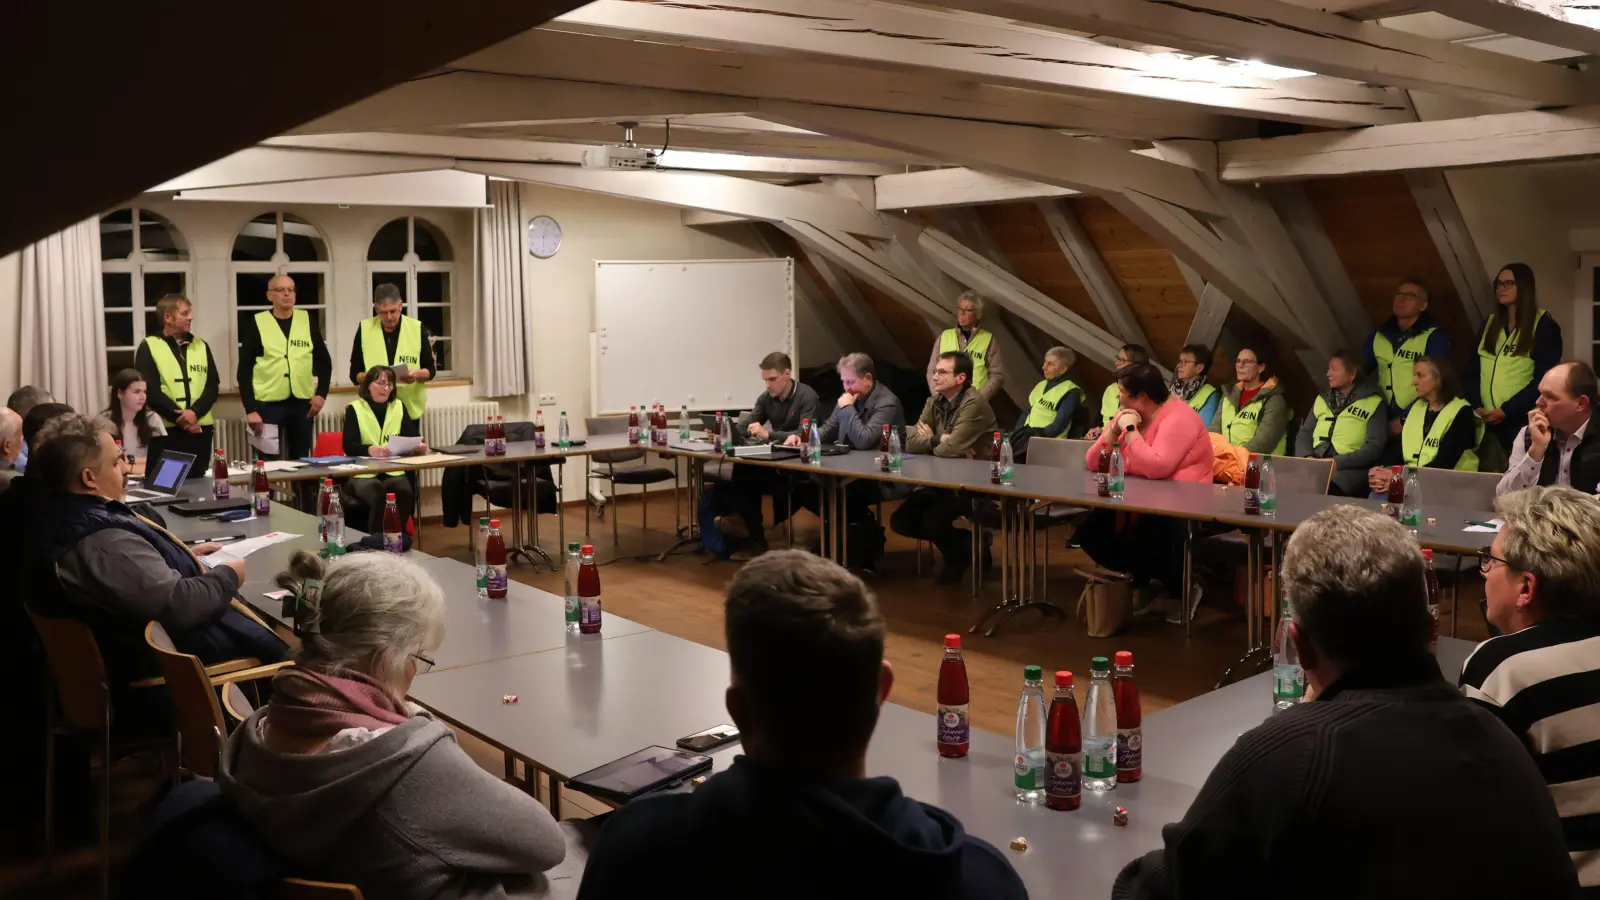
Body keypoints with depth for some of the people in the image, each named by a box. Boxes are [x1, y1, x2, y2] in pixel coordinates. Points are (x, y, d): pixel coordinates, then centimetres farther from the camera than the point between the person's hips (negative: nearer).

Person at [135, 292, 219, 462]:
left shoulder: (201, 346, 14)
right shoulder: (149, 347, 1)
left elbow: (212, 386, 6)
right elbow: (150, 390, -7)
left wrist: (195, 412, -12)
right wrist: (181, 418, -13)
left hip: (201, 427, 4)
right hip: (166, 429, -4)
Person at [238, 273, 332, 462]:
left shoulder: (307, 320, 7)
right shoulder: (257, 324, -2)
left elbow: (324, 361, 13)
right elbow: (244, 370, -4)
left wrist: (321, 393, 1)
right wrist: (250, 409, -11)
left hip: (302, 402, 3)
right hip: (268, 404, -3)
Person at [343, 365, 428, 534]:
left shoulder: (399, 407, 12)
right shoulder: (354, 409, 1)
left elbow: (410, 437, 4)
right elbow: (349, 446, -12)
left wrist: (417, 446, -21)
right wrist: (371, 450, -32)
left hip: (392, 471, 3)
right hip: (362, 473, -3)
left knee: (406, 493, -29)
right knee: (379, 496, -34)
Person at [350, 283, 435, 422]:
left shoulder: (417, 328, 0)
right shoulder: (364, 329, 0)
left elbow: (430, 370, 5)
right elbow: (354, 374, 3)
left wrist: (417, 374, -17)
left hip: (410, 408, 0)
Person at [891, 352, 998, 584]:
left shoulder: (974, 403, -19)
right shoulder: (934, 402, 5)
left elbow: (951, 448, -28)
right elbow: (911, 443, -2)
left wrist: (929, 440, -7)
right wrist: (938, 439, -18)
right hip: (943, 481, 8)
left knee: (933, 519, -28)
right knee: (900, 521, -2)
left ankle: (960, 556, 5)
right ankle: (962, 542, 15)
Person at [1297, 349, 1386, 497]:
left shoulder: (1373, 403, 5)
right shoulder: (1322, 399, 21)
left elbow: (1374, 447, -5)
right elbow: (1304, 434, 16)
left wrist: (1337, 462, -16)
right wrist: (1307, 457, -7)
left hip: (1350, 468, -4)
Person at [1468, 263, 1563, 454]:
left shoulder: (1543, 325, 0)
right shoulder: (1490, 324, 16)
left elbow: (1544, 378, -9)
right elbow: (1473, 369, 11)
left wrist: (1506, 410, -16)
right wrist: (1476, 406, -5)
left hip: (1523, 419, -5)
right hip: (1487, 421, 5)